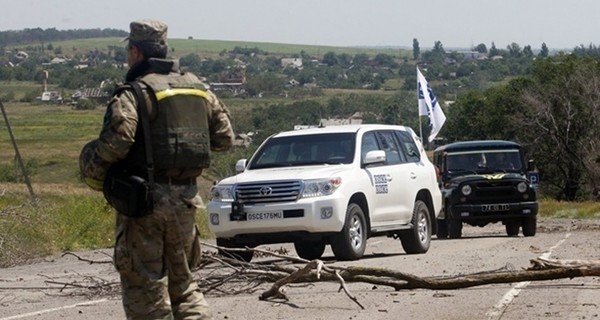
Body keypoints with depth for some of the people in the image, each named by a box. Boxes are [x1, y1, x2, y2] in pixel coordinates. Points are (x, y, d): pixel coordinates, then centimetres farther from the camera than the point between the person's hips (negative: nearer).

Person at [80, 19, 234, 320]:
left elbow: (116, 141, -25)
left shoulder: (133, 94, -12)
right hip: (185, 201, 6)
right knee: (182, 280, 18)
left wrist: (93, 173, -8)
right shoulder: (199, 89, 10)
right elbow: (224, 137, 14)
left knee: (144, 284, 1)